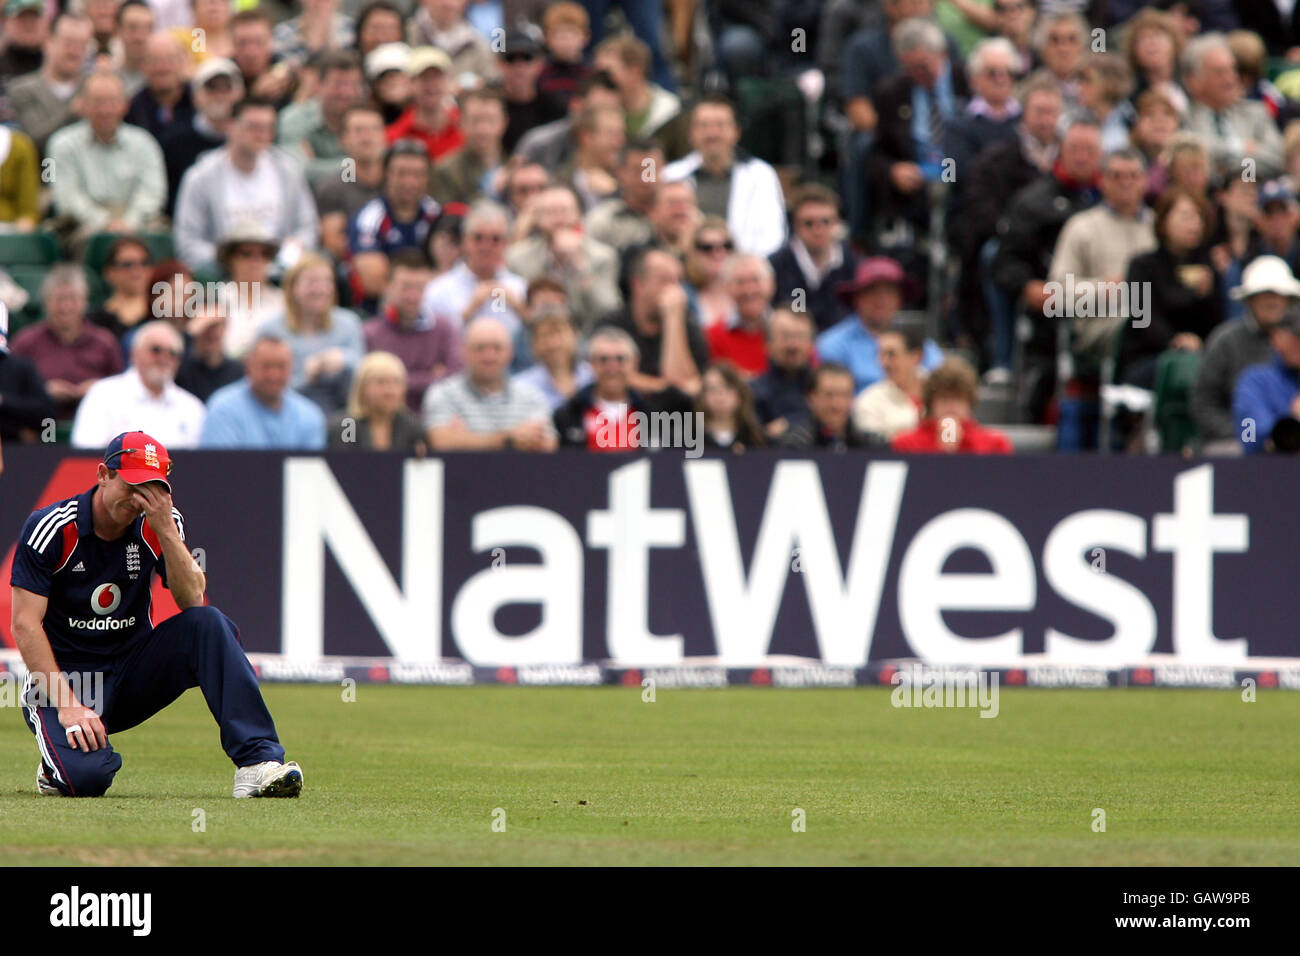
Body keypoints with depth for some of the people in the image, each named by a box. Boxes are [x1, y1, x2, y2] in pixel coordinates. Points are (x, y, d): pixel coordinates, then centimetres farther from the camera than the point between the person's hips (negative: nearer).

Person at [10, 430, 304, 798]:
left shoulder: (161, 525, -2)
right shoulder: (52, 529, -13)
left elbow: (194, 601, -14)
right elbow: (25, 625, -16)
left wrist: (165, 529, -25)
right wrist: (67, 705, -24)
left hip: (135, 673, 4)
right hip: (64, 677, -4)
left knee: (208, 623, -22)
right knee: (87, 775, -32)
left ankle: (257, 759, -28)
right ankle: (60, 766, 7)